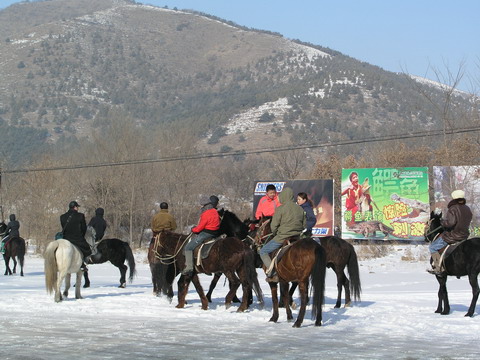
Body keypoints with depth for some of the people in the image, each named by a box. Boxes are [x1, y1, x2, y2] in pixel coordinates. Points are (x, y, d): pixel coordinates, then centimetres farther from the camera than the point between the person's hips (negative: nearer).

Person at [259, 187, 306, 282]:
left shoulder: (281, 209, -10)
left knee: (263, 251, 6)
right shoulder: (300, 209, 9)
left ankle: (272, 274, -8)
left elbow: (274, 225, -8)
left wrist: (274, 234, 11)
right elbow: (304, 225, 15)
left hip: (282, 237, -6)